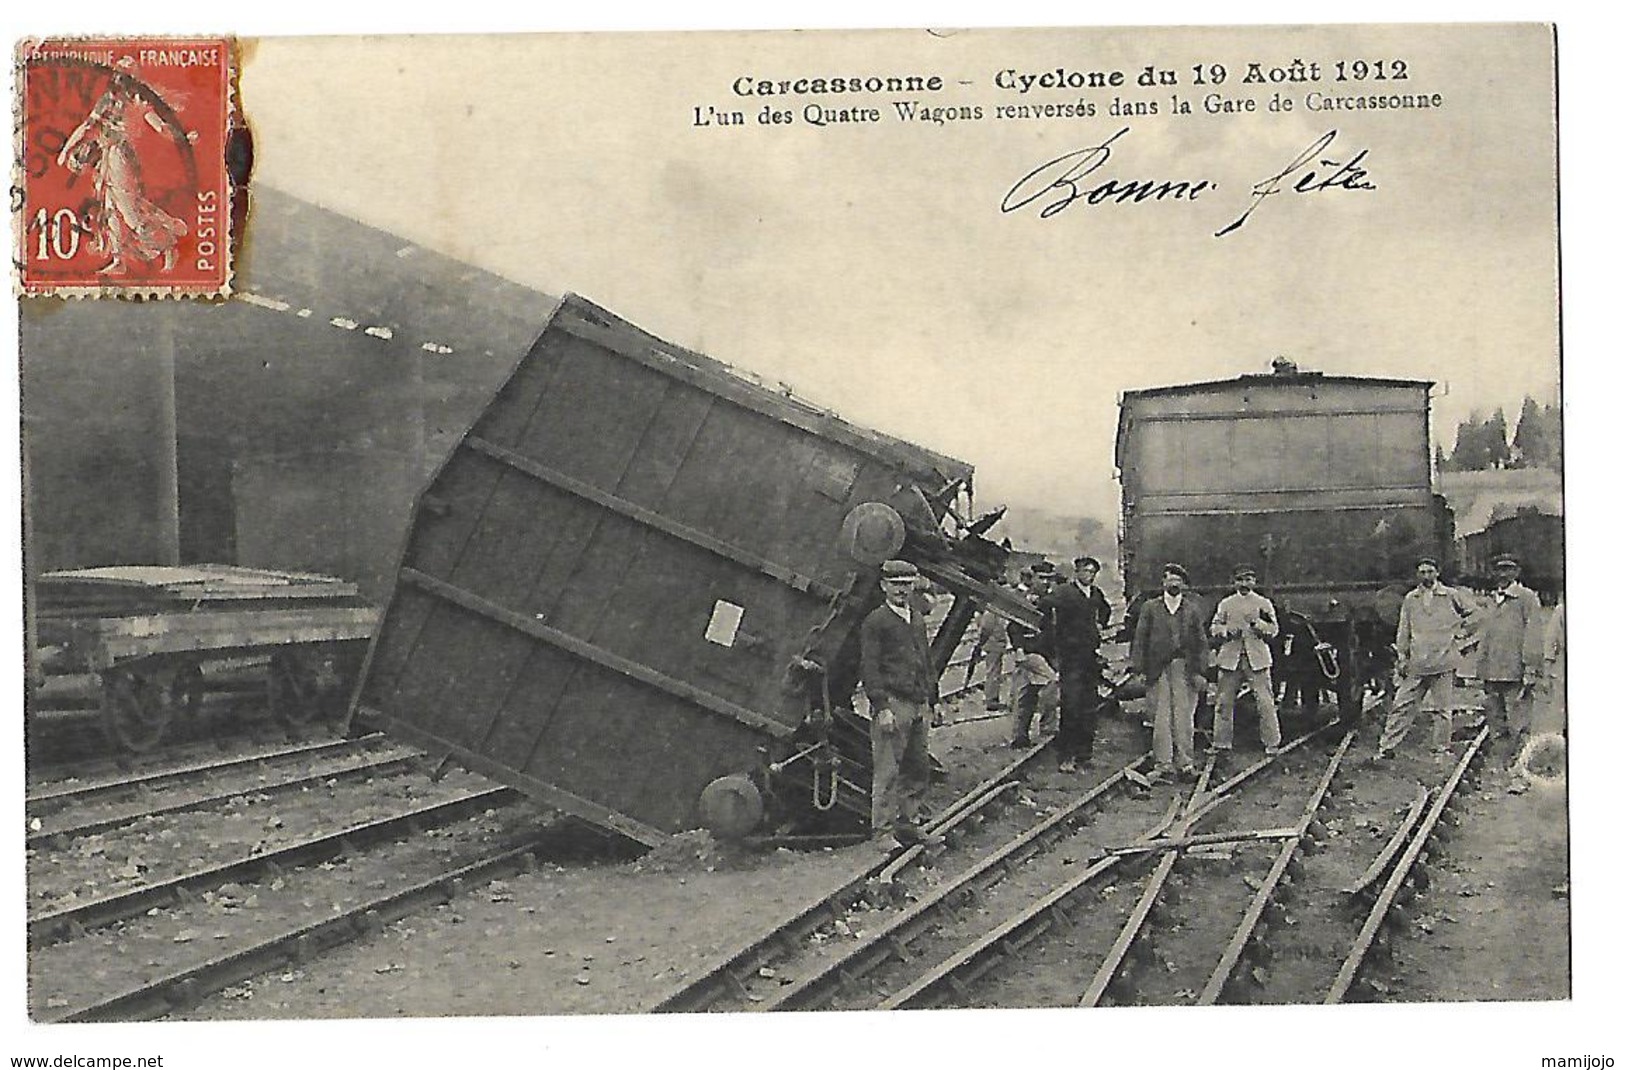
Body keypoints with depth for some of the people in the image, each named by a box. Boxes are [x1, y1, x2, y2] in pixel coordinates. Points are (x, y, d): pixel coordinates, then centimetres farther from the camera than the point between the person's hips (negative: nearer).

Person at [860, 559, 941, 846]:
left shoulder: (918, 619, 18)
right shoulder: (875, 622, -4)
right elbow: (870, 668, -10)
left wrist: (930, 703, 17)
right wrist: (881, 707, -16)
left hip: (918, 705, 7)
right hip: (892, 704, -7)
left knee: (919, 769, 10)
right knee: (888, 772, -5)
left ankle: (908, 823, 20)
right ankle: (883, 830, 1)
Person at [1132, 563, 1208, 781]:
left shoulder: (1192, 610, 10)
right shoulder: (1150, 608, 9)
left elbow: (1201, 642, 9)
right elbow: (1140, 639, 6)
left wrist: (1199, 671, 1)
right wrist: (1140, 669, -2)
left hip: (1184, 668, 0)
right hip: (1158, 669, 0)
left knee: (1184, 716, -1)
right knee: (1160, 717, 0)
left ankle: (1185, 761, 6)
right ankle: (1162, 763, 4)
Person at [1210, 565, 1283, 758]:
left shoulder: (1263, 604, 10)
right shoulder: (1226, 604, 14)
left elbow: (1274, 630, 5)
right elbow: (1215, 627, 13)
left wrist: (1260, 624, -14)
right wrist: (1226, 631, -8)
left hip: (1257, 658, -2)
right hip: (1230, 658, 2)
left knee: (1265, 701, -7)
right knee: (1224, 701, 2)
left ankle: (1272, 743, 0)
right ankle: (1222, 743, 10)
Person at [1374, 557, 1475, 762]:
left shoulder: (1452, 596, 2)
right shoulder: (1410, 599, 9)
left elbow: (1474, 613, 13)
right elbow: (1403, 631, 12)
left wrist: (1460, 635, 7)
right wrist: (1402, 656, 5)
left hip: (1443, 660, -2)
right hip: (1416, 663, 2)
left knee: (1441, 709, 2)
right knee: (1402, 706, 1)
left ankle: (1442, 748, 12)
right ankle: (1386, 747, 4)